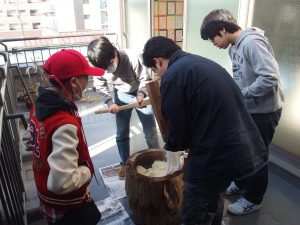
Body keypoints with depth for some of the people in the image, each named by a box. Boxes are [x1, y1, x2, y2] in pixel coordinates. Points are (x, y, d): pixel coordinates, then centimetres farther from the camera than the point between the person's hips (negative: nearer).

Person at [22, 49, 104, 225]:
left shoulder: (39, 106, -8)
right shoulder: (65, 124, -35)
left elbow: (29, 141, 9)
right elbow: (62, 182, -37)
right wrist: (86, 170, -20)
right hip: (68, 206, -8)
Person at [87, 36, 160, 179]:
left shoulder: (132, 58, -34)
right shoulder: (99, 67, -23)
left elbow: (145, 79, -22)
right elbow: (100, 86, -5)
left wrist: (141, 94, -38)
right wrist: (110, 102, -18)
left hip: (140, 93, -2)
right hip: (121, 95, 3)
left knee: (150, 130, 6)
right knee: (121, 133, 8)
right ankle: (125, 164, 28)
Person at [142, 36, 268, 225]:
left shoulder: (172, 76, -14)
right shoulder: (204, 63, 13)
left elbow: (177, 126, -10)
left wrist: (172, 148, 12)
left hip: (215, 156, -9)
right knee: (215, 198, 31)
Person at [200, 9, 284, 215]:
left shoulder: (252, 42, -23)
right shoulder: (234, 47, 5)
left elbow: (270, 78, -29)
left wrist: (240, 95, -23)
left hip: (264, 111, -8)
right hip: (247, 109, 8)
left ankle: (253, 199, 29)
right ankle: (241, 184, 45)